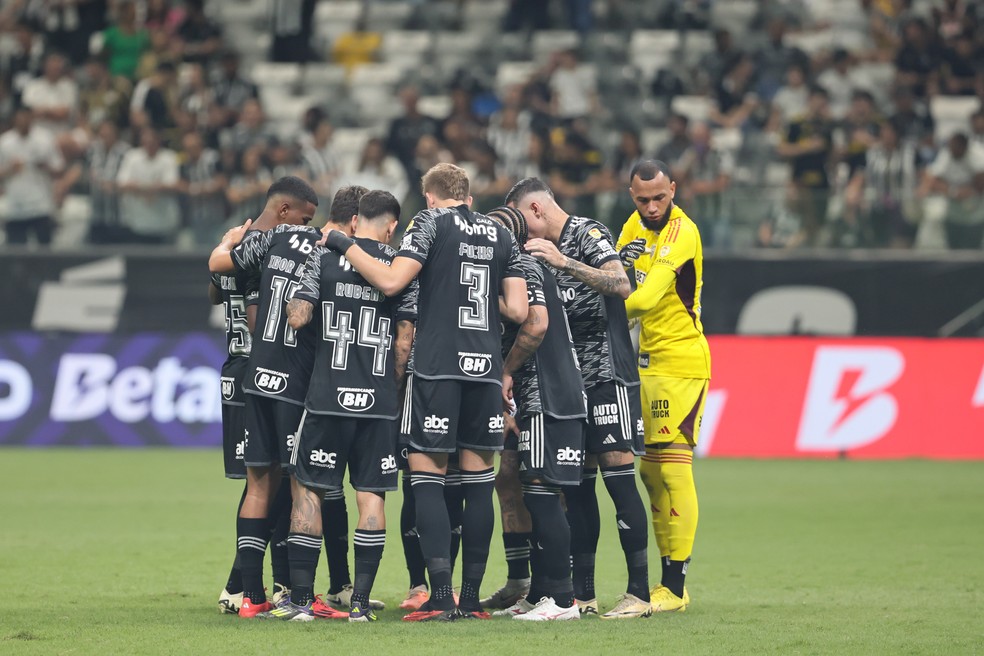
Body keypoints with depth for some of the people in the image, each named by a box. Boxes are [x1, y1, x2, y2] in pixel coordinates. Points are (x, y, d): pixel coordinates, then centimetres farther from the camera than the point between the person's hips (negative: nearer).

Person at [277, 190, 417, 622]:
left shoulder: (324, 257, 0)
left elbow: (297, 318, -5)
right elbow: (404, 343, 3)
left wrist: (295, 305, 17)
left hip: (328, 396, -1)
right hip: (378, 400, 1)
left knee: (309, 490, 6)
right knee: (371, 495, 5)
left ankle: (301, 599, 5)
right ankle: (361, 602, 2)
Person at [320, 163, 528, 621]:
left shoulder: (430, 222, 0)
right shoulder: (500, 234, 14)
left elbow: (390, 281, -11)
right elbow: (518, 311, 9)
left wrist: (343, 245, 0)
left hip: (437, 364, -4)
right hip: (486, 366, 4)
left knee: (427, 475, -2)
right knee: (478, 481, 7)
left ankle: (440, 598, -10)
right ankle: (471, 598, 9)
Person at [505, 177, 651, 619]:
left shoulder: (589, 234, -7)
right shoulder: (550, 250, 18)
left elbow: (621, 286, -23)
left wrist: (562, 262, -26)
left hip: (608, 374, -8)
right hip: (572, 380, 8)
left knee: (618, 475, -10)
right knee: (577, 483, 6)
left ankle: (639, 593, -9)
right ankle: (582, 595, 9)